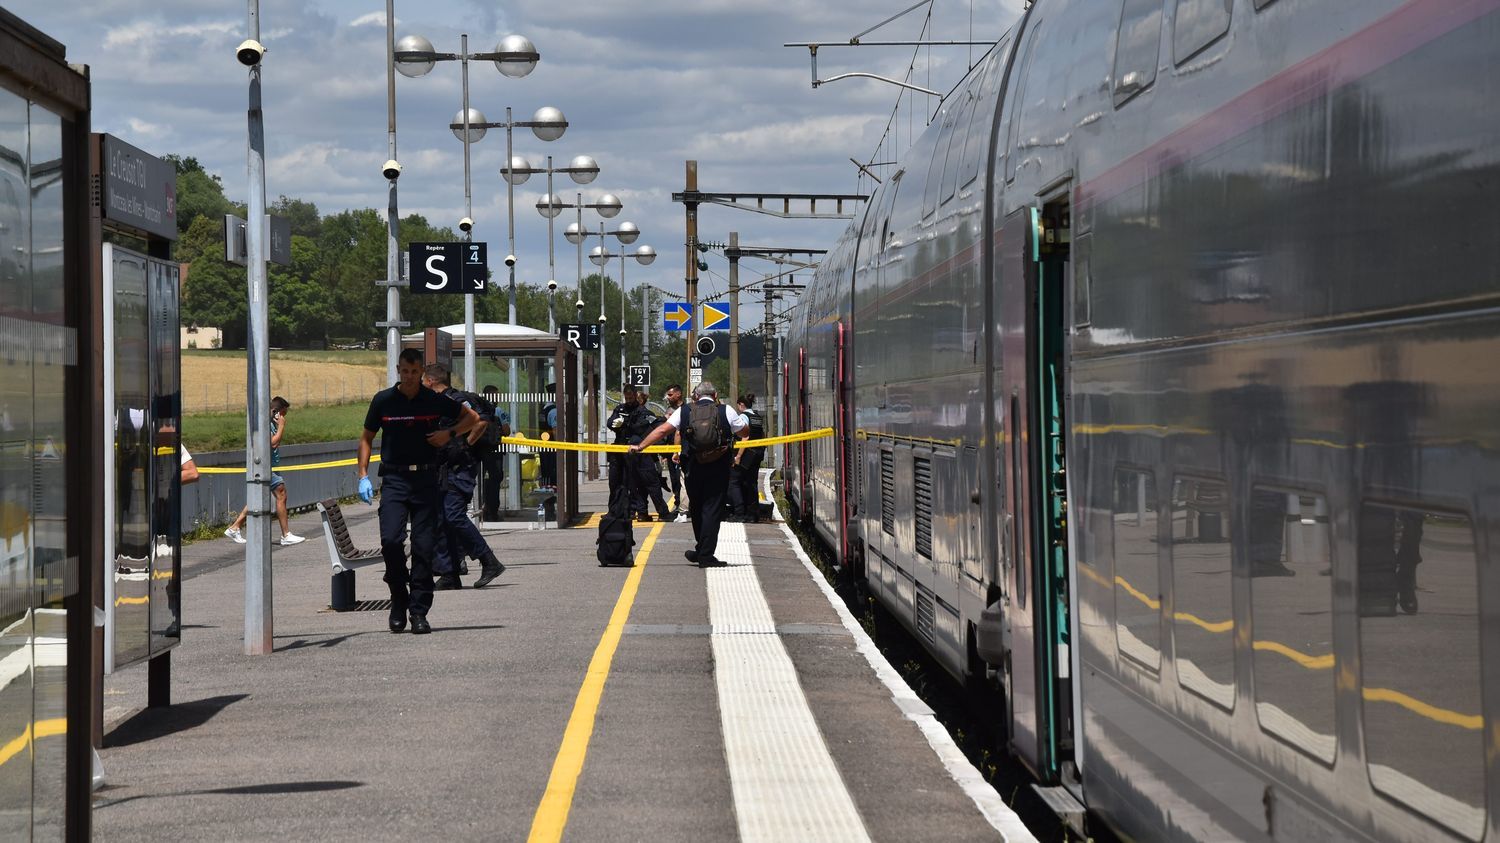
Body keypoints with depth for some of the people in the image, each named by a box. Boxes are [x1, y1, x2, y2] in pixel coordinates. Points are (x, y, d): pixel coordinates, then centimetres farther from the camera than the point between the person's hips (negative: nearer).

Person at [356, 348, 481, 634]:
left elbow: (472, 417, 16)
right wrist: (363, 475, 3)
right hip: (393, 479, 0)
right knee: (391, 540, -16)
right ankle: (398, 599, 6)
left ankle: (419, 611, 5)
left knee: (424, 546, -2)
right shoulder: (383, 401, 3)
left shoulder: (435, 401, 3)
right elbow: (367, 439, 13)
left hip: (426, 479, 0)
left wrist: (449, 433, -2)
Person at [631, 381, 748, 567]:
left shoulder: (684, 411, 4)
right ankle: (706, 555, -3)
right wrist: (744, 420, 34)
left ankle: (702, 550, 27)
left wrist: (640, 446, 7)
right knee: (712, 509, 0)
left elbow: (662, 430, 0)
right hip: (718, 468, -2)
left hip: (694, 467, 2)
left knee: (696, 509, 17)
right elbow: (744, 432, 11)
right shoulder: (726, 412, 1)